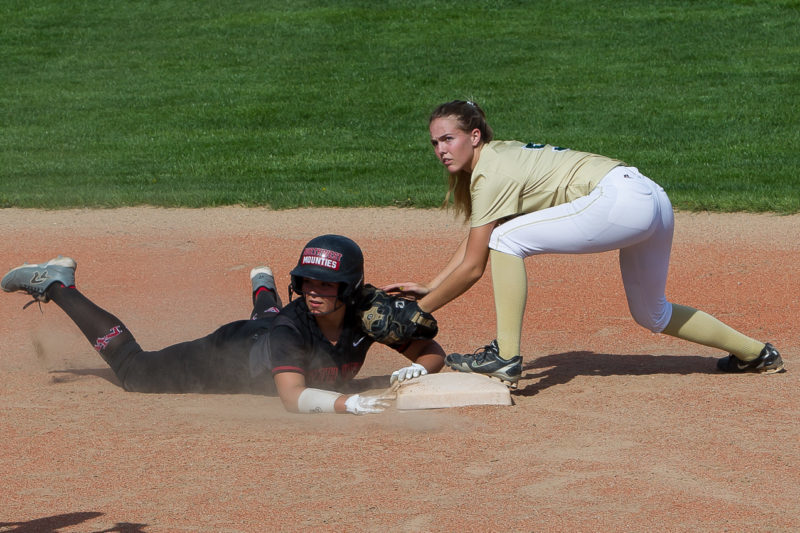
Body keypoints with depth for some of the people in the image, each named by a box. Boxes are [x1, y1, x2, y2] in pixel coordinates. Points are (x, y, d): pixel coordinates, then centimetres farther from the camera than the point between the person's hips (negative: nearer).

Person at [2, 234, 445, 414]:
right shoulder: (293, 328, -44)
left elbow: (434, 352, -24)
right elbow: (293, 397, -56)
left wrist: (416, 368, -47)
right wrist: (346, 403, -72)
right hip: (230, 355, -4)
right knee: (134, 370, 12)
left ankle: (263, 292, 73)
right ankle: (56, 284, 25)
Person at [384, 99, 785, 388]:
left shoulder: (492, 174, -10)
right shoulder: (497, 155, 17)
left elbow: (472, 268, -9)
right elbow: (474, 242, 22)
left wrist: (419, 312, -1)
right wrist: (428, 288, 15)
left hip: (620, 200, -10)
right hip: (652, 199, 10)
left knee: (507, 239, -13)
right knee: (651, 315, 26)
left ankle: (505, 357, -14)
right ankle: (756, 353, 37)